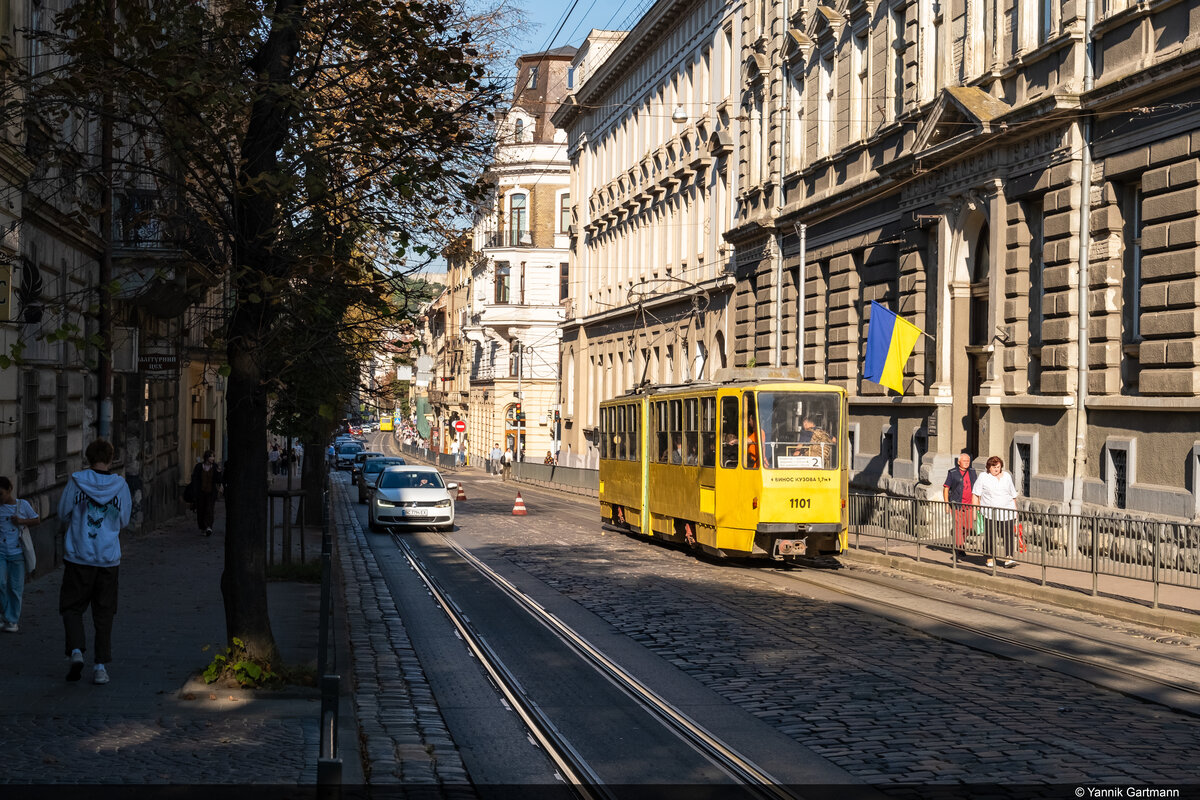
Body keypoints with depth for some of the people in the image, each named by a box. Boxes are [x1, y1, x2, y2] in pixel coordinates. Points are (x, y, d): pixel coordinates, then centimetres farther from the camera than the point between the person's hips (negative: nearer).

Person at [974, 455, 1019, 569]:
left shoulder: (1007, 476, 14)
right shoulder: (983, 477, 4)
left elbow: (1013, 494, 20)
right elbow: (976, 494, 3)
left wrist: (1015, 509, 18)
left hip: (1007, 512, 2)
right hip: (989, 513, -2)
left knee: (1008, 535, -8)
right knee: (989, 536, -1)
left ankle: (1008, 558, -9)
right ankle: (990, 559, 11)